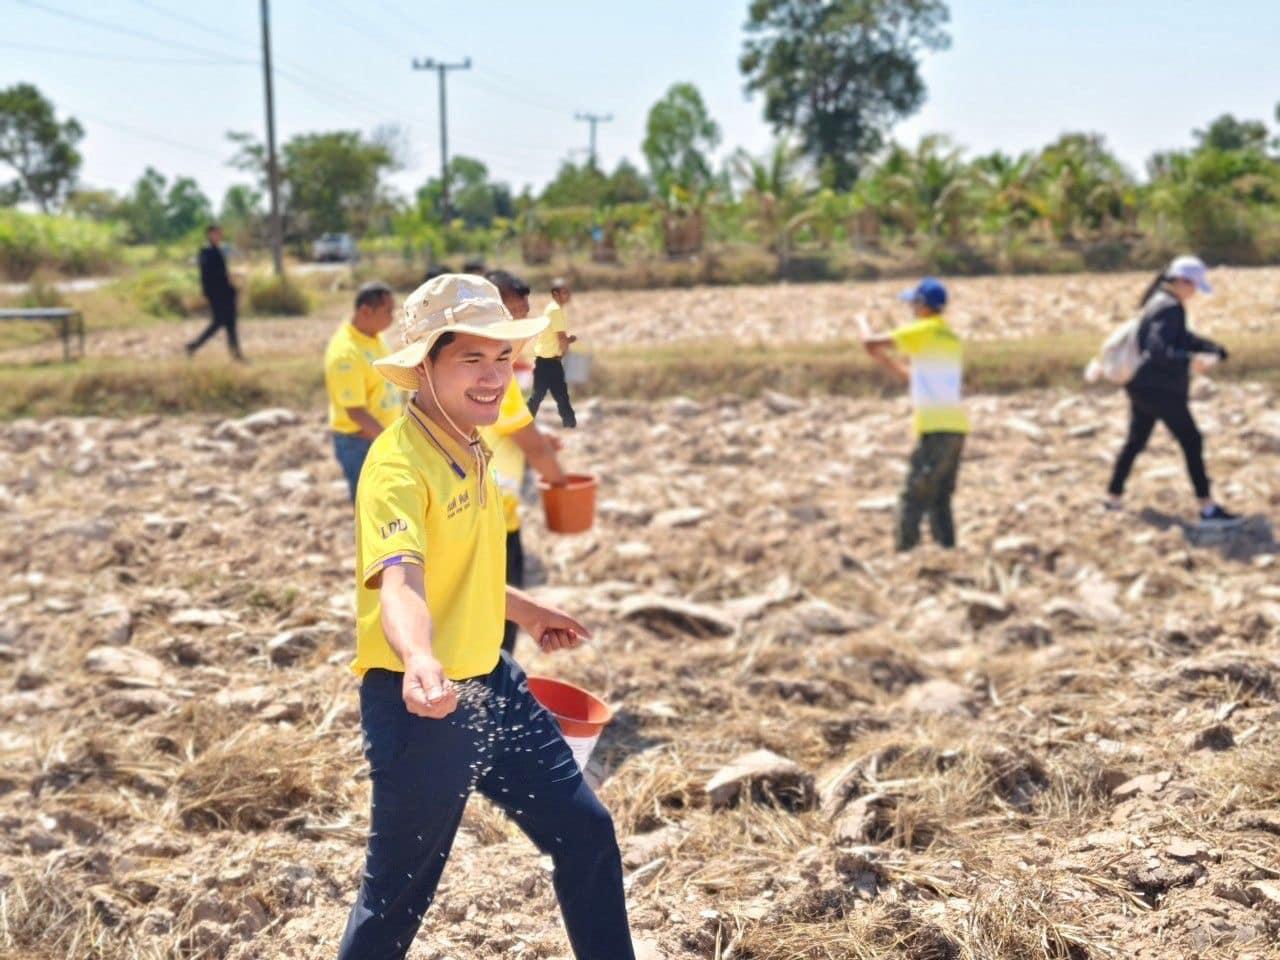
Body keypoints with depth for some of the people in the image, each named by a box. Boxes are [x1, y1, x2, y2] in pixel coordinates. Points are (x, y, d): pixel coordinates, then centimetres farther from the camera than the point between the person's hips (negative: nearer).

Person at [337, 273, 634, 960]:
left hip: (490, 681, 9)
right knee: (400, 888, 5)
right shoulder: (399, 463, -22)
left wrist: (524, 610, 31)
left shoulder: (470, 448, 8)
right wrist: (420, 661, -58)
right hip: (420, 701, -9)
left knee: (585, 831, 14)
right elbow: (398, 581, -40)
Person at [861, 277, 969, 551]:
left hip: (934, 428, -8)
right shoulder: (953, 338, 18)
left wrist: (863, 324, 13)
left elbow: (870, 343, -8)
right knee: (940, 501, 14)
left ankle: (906, 552, -12)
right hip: (956, 426, 8)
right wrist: (885, 360, 29)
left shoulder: (922, 331, -6)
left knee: (913, 500, -7)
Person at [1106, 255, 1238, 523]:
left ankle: (1114, 497, 25)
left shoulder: (1161, 303, 14)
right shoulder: (1170, 309, -18)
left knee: (1135, 441, 18)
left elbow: (1183, 339, 20)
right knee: (1191, 442, -5)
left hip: (1143, 387, 10)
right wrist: (1191, 360, -37)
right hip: (1160, 389, -10)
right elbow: (1159, 350, -28)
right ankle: (1207, 508, -4)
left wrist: (1211, 347, 4)